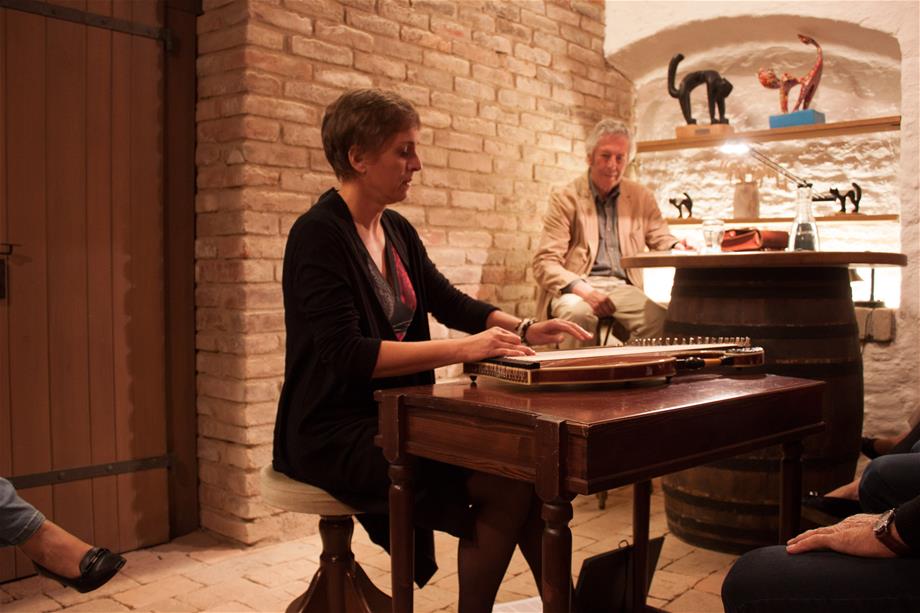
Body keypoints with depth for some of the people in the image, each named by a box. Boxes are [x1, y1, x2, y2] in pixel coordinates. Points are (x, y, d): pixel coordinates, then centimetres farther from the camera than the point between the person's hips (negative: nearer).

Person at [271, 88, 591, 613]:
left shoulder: (398, 231, 9)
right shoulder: (319, 235, -15)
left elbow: (448, 300, 16)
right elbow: (346, 355, -23)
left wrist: (525, 329, 0)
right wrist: (461, 349, -26)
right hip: (337, 433, -7)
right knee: (506, 482, -19)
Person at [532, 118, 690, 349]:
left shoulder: (642, 198, 16)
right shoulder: (565, 198, 3)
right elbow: (544, 263, -3)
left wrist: (678, 247, -11)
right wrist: (582, 289, -22)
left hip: (622, 287, 3)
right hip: (575, 289, -3)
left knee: (661, 318, -28)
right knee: (577, 311, -38)